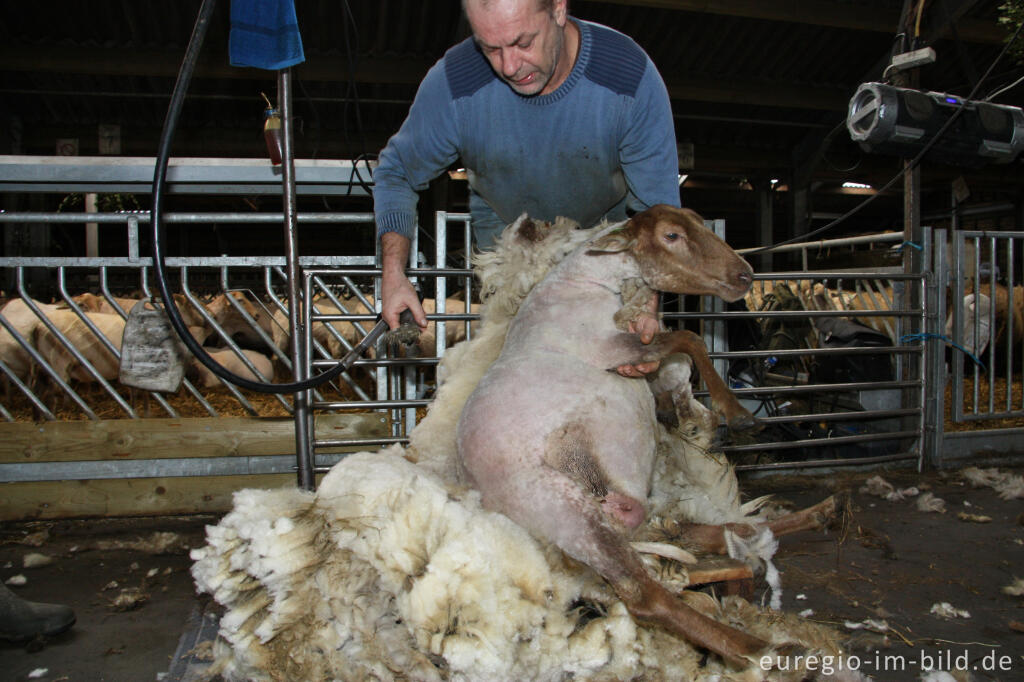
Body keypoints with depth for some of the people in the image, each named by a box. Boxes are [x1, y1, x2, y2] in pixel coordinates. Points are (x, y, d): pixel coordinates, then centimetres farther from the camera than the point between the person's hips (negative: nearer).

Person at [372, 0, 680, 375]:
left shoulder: (631, 77, -32)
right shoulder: (454, 84, -29)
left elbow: (657, 208, -27)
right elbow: (396, 171, -12)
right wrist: (393, 271, -26)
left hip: (605, 224, 0)